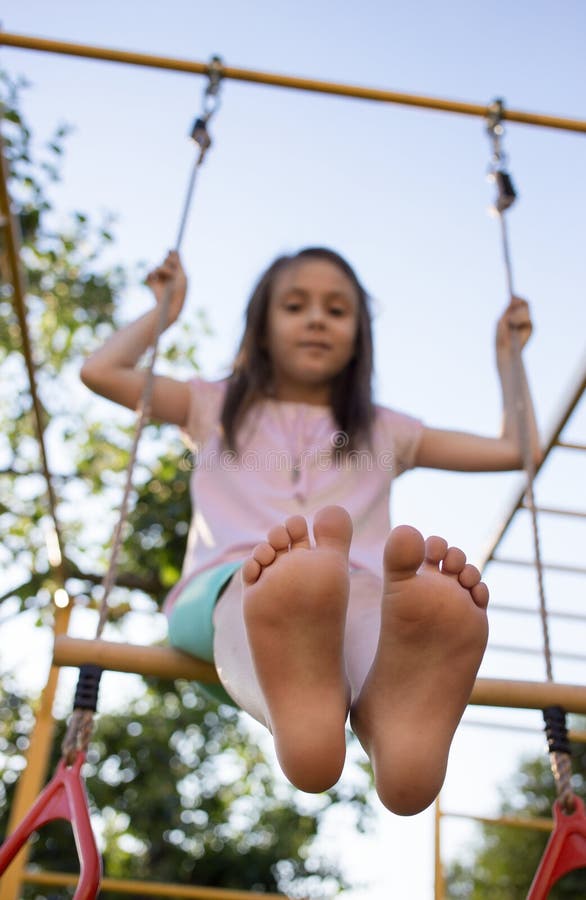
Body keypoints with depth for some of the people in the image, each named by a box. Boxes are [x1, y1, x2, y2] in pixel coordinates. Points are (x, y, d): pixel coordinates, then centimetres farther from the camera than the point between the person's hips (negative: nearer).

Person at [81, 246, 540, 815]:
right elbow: (99, 372, 28)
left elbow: (517, 450, 35)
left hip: (354, 588, 1)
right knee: (254, 580, -40)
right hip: (222, 589, 0)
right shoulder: (218, 407, 32)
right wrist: (165, 309, 36)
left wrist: (506, 352, 39)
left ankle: (399, 712, -73)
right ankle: (299, 706, -74)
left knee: (365, 590, -39)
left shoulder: (384, 431, 32)